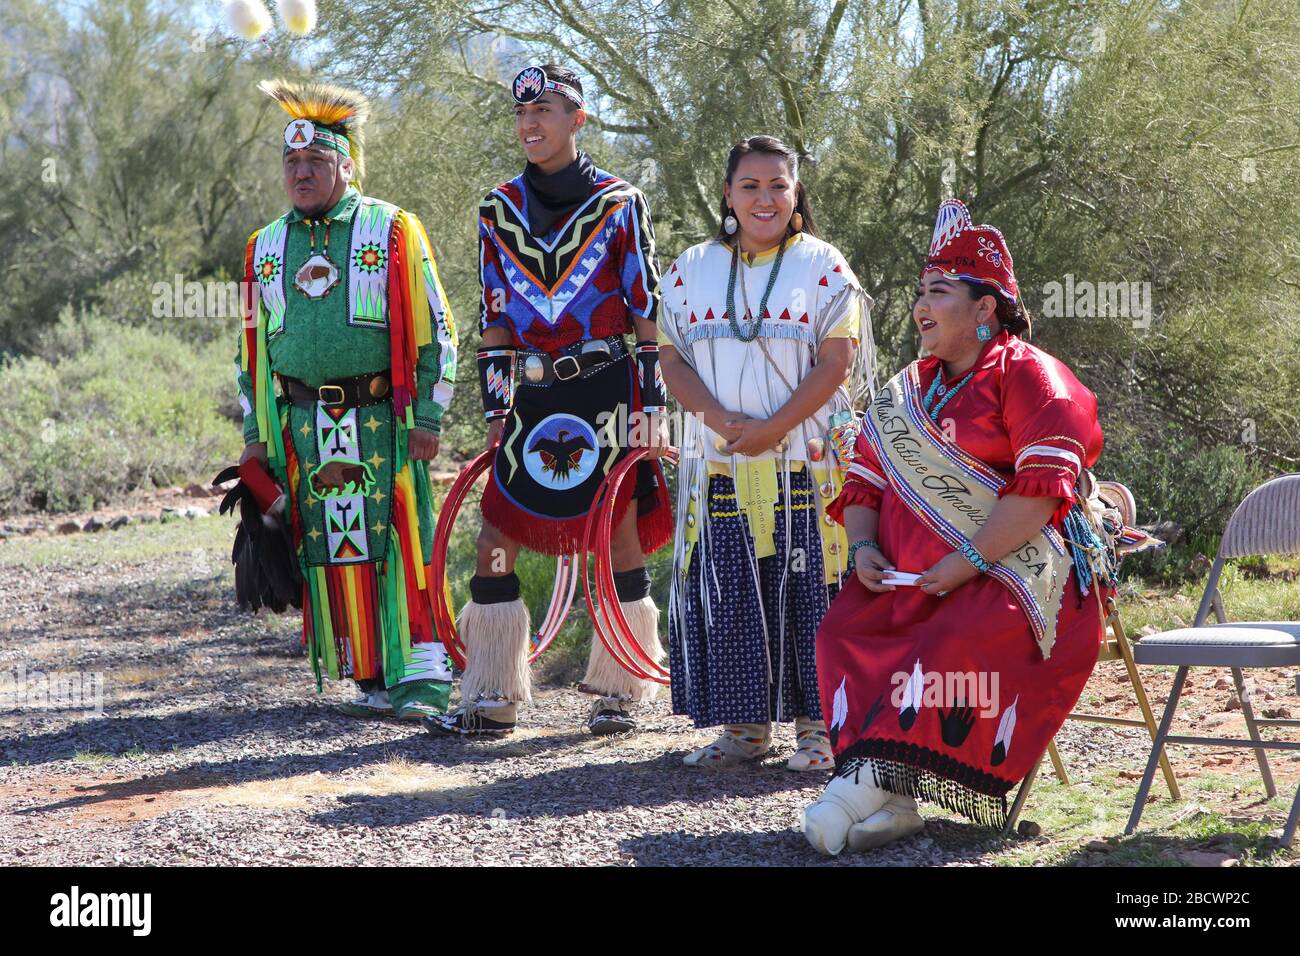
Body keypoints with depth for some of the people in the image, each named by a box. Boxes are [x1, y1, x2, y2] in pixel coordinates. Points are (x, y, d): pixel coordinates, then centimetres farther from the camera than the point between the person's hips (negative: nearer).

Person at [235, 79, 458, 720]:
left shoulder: (393, 231, 1)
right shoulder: (266, 248, 14)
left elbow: (434, 330, 0)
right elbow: (252, 347, 20)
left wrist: (428, 418, -6)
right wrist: (254, 433, 15)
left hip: (382, 419, -4)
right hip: (302, 423, 4)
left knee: (402, 544, -9)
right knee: (332, 550, 4)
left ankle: (421, 682, -9)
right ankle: (369, 681, 12)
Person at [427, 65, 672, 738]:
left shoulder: (618, 203, 0)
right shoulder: (499, 209, 10)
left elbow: (647, 309, 0)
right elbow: (494, 317, 12)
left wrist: (652, 401, -6)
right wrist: (494, 404, 7)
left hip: (608, 390, -3)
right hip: (533, 392, 4)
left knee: (621, 533, -1)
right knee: (495, 537, -2)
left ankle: (616, 691, 11)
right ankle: (491, 700, 4)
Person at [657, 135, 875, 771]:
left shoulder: (823, 267, 2)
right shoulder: (692, 269, 11)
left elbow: (836, 361, -6)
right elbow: (673, 360, 6)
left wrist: (773, 428, -16)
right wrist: (721, 418, -11)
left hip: (804, 463, -3)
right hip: (719, 465, 3)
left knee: (805, 588, -4)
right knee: (728, 592, 2)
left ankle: (816, 724, 2)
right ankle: (745, 724, 11)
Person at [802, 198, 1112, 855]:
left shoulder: (1026, 375, -2)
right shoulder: (909, 390, 22)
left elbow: (1042, 488, -15)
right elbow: (864, 482, 22)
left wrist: (968, 561, -20)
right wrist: (864, 546, 0)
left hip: (1015, 572, -6)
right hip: (910, 578, 6)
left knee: (955, 646, -35)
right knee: (842, 631, -21)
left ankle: (870, 774, -34)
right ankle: (890, 801, -30)